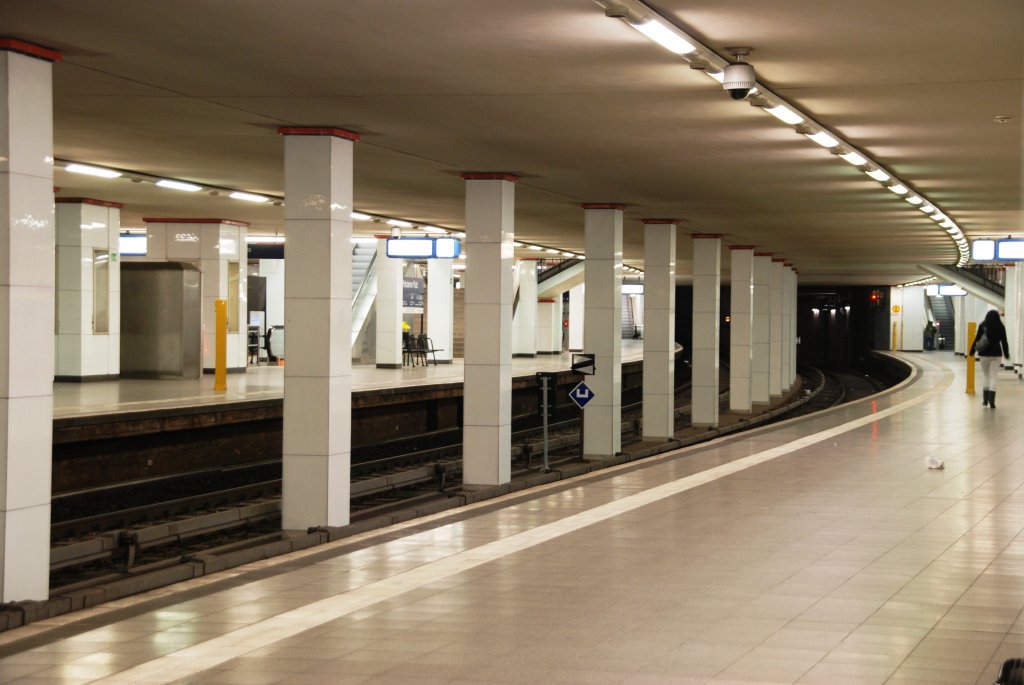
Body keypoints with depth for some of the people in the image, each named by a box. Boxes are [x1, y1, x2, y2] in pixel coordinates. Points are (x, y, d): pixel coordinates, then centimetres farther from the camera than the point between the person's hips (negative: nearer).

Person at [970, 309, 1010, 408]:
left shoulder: (983, 326, -4)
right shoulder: (1001, 327, -2)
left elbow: (977, 339, -5)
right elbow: (1004, 341, 3)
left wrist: (972, 351, 3)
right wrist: (1006, 353, 14)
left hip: (984, 354, 0)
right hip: (996, 354, 0)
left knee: (986, 377, 12)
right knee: (993, 377, 1)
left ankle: (986, 400, 15)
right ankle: (991, 400, -13)